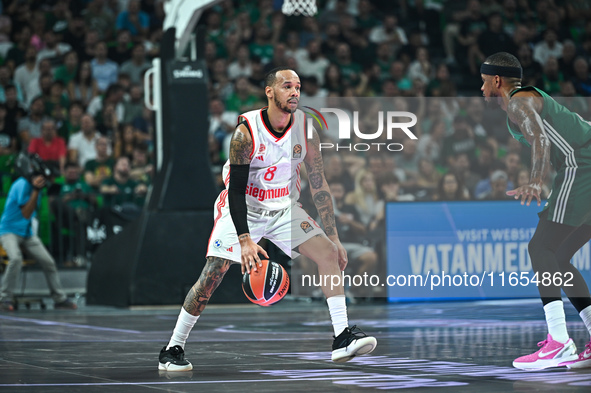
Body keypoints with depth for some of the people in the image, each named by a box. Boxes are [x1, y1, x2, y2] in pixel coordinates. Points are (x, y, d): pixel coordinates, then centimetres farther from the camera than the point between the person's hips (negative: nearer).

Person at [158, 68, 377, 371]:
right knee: (212, 276, -13)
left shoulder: (306, 129, -10)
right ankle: (172, 349, 1)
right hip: (243, 209, -4)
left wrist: (334, 238, -3)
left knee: (329, 253, -14)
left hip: (284, 209, 4)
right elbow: (236, 190, -23)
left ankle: (342, 338, -13)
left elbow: (319, 186, -2)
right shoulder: (246, 132, -22)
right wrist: (245, 240, -34)